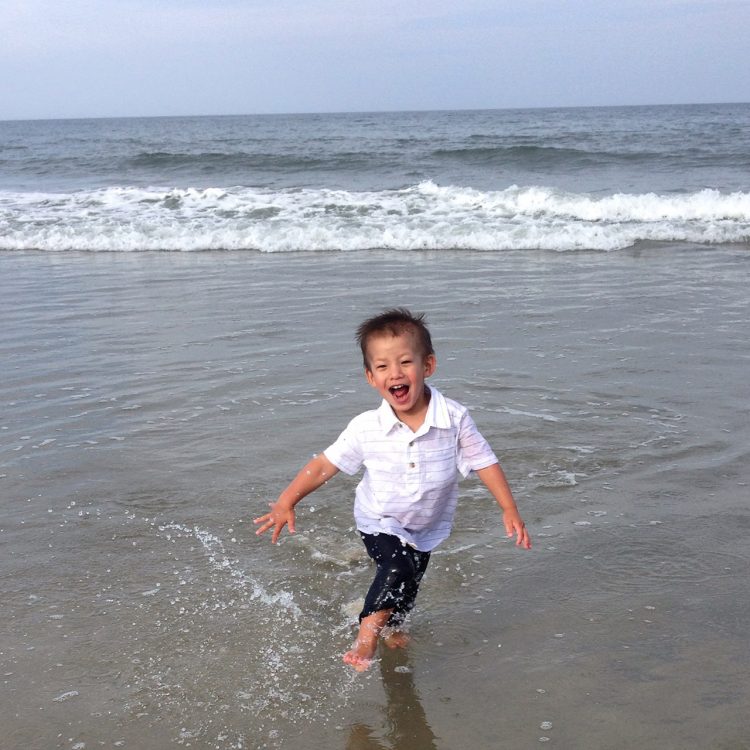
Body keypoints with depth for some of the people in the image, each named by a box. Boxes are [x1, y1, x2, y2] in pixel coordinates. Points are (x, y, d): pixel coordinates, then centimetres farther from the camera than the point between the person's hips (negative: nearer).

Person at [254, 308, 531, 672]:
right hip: (379, 522, -3)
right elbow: (325, 463, -13)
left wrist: (510, 510, -13)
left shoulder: (454, 418, -22)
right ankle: (367, 633, -12)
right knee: (398, 569, -30)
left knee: (408, 587, 21)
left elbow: (483, 462, -11)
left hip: (426, 527, 3)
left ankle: (391, 627, 52)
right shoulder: (366, 428, -23)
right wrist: (286, 502, -16)